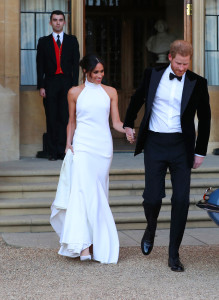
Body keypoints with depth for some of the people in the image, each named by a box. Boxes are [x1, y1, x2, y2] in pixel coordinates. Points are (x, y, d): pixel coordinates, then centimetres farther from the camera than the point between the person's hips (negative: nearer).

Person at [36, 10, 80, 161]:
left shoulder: (72, 40, 10)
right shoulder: (44, 41, 10)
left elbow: (76, 63, 5)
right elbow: (40, 65, 7)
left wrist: (74, 85, -4)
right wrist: (41, 86, -3)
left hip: (67, 83, 0)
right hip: (50, 83, 1)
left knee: (65, 117, -5)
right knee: (51, 118, 1)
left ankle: (62, 150, -3)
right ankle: (53, 152, 5)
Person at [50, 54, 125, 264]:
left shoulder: (110, 92, 10)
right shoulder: (75, 93, 7)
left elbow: (116, 122, 7)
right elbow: (72, 122, 13)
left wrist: (127, 129, -12)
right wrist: (68, 145, 4)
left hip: (103, 146, 2)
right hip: (82, 146, -2)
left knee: (98, 194, 4)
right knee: (83, 191, -15)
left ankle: (97, 241, 15)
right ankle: (84, 245, -21)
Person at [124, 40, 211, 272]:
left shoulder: (197, 83, 0)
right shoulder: (152, 75, 2)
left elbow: (204, 118, 7)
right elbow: (137, 99, 20)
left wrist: (200, 152, 6)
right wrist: (128, 124, 26)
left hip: (181, 146, 0)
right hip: (154, 144, 0)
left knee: (181, 199, -5)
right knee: (152, 197, -3)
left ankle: (174, 255, 5)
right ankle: (151, 228, 33)